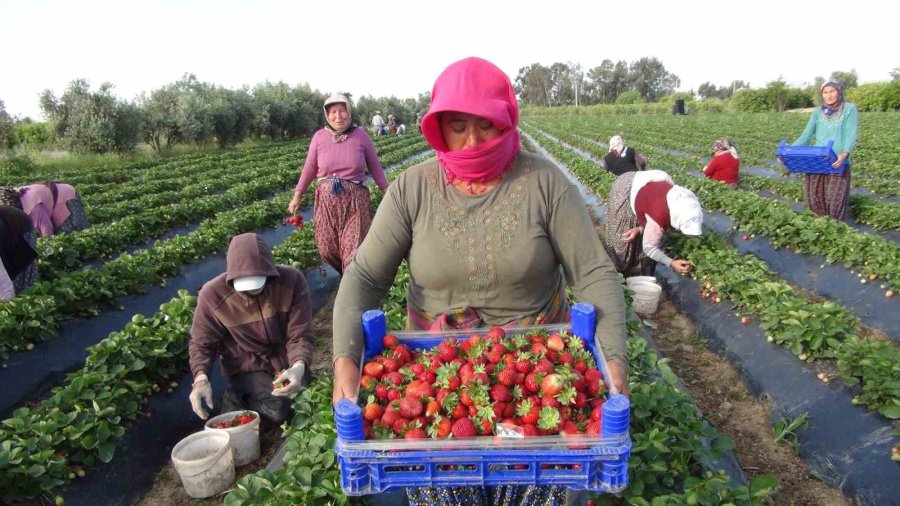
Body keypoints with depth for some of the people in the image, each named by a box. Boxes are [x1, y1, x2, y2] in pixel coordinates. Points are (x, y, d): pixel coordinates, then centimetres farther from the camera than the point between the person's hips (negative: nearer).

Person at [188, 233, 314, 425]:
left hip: (286, 361, 3)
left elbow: (300, 335, -20)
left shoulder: (293, 280, -23)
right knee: (279, 411, -22)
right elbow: (202, 343, -8)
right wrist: (201, 377, -29)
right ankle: (238, 396, 8)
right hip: (247, 367, -2)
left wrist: (298, 367, -41)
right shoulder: (213, 294, -23)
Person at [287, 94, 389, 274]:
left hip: (355, 200, -2)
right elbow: (309, 168, 10)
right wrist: (297, 196, 11)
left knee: (353, 250, -4)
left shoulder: (360, 135, -2)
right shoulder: (320, 137, 0)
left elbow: (375, 166, 6)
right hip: (327, 199, 2)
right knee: (327, 249, 10)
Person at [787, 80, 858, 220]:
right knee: (814, 198, 6)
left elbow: (851, 135, -9)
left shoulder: (849, 109, 1)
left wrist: (845, 153, -28)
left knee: (835, 200, -4)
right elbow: (806, 134, 8)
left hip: (838, 162, -3)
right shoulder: (818, 111, 11)